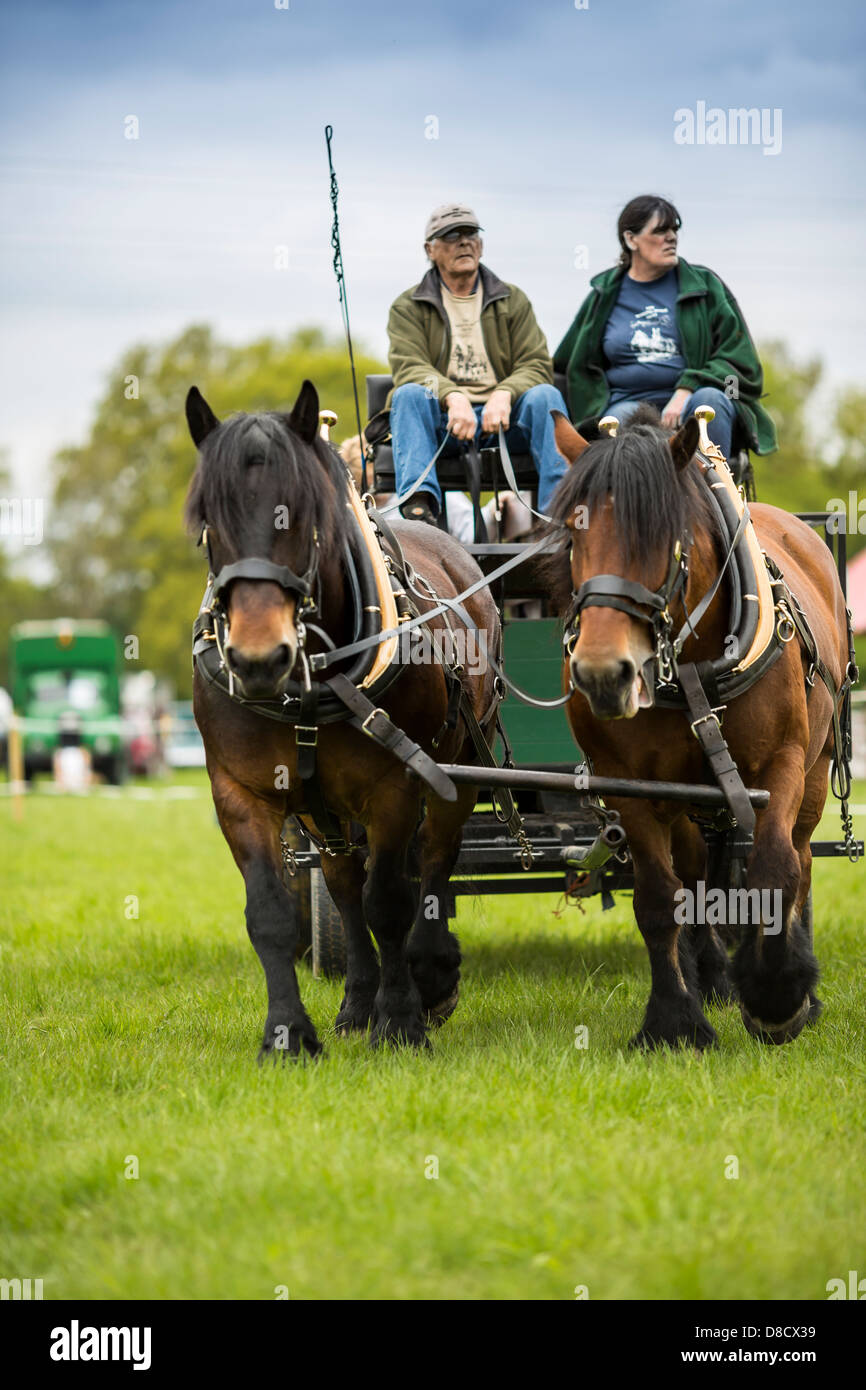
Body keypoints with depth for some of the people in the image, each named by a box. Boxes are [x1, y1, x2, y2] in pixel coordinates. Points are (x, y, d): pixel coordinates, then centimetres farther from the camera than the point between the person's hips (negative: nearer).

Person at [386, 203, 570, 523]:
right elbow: (408, 367, -6)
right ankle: (418, 502, -47)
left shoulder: (512, 300, 16)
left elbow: (536, 364, 6)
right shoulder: (408, 307, 11)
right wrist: (453, 397, -27)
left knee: (544, 396, -27)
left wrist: (504, 394, -18)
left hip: (501, 415, 1)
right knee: (409, 394, -31)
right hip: (442, 422, -1)